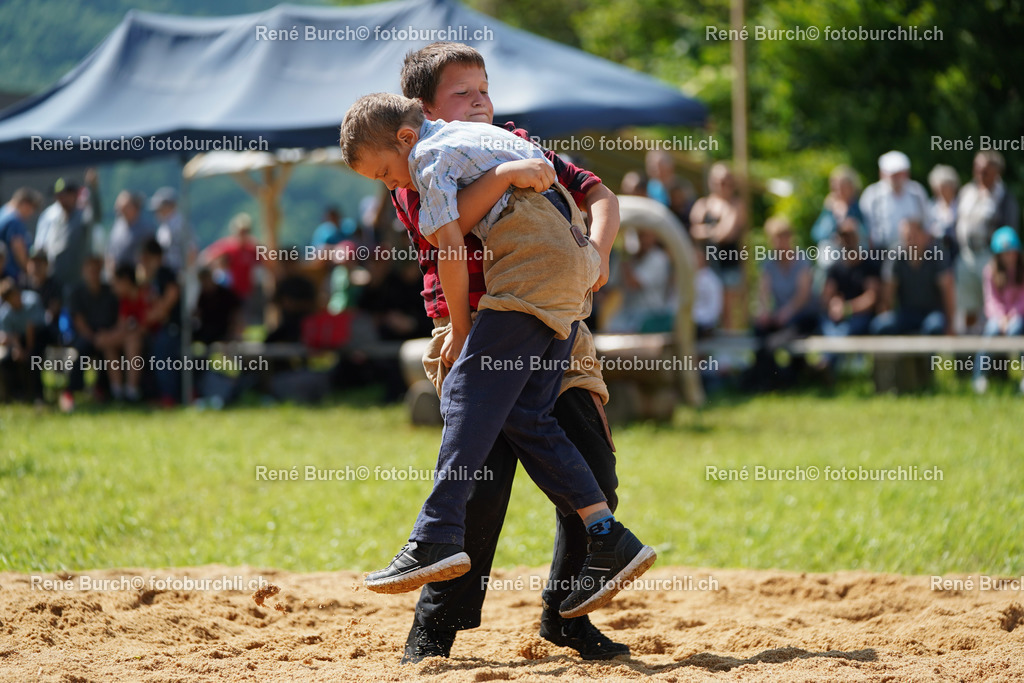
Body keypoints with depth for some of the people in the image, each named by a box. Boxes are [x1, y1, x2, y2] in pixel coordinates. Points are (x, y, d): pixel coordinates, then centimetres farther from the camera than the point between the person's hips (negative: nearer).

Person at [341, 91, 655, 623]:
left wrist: (461, 330, 2)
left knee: (470, 391, -13)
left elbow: (451, 249, -6)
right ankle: (610, 542, -1)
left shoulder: (430, 154, -2)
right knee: (525, 415, 4)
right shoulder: (474, 134, 26)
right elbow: (543, 171, 38)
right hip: (573, 263, 9)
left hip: (535, 263, -9)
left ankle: (439, 536, -24)